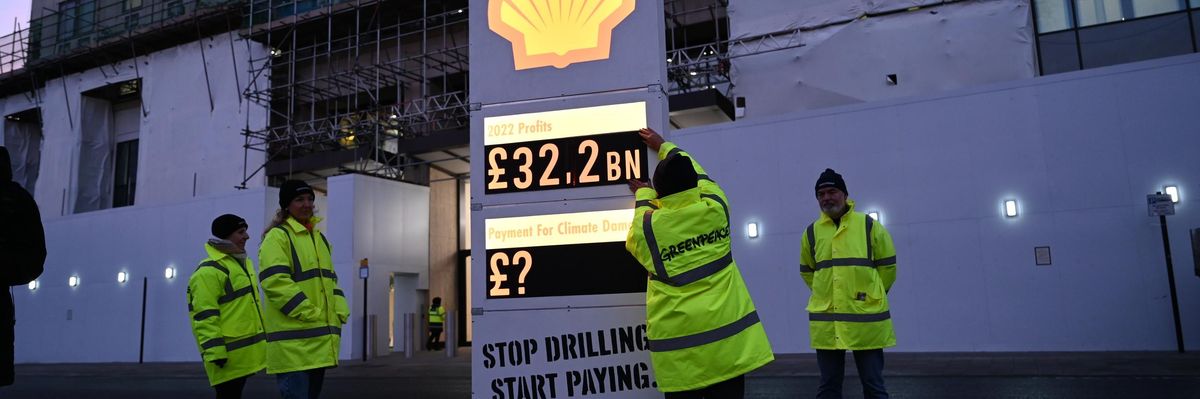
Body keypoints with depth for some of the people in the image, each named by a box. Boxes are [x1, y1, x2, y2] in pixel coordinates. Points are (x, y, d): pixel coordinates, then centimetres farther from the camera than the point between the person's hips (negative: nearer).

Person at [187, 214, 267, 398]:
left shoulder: (243, 263, 17)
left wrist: (263, 337, 26)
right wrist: (214, 352, -23)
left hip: (244, 351, 9)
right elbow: (204, 316, -20)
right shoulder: (209, 271, -14)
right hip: (228, 355, -9)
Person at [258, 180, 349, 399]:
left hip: (320, 337, 8)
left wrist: (340, 312, 5)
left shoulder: (320, 238, 20)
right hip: (293, 340, -8)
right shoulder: (277, 236, -5)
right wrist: (310, 314, -20)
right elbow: (275, 281, -17)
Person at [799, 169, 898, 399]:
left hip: (866, 319, -2)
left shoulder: (869, 226, -1)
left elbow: (887, 266, 6)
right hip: (825, 322, 2)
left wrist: (871, 295, 10)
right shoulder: (811, 233, 6)